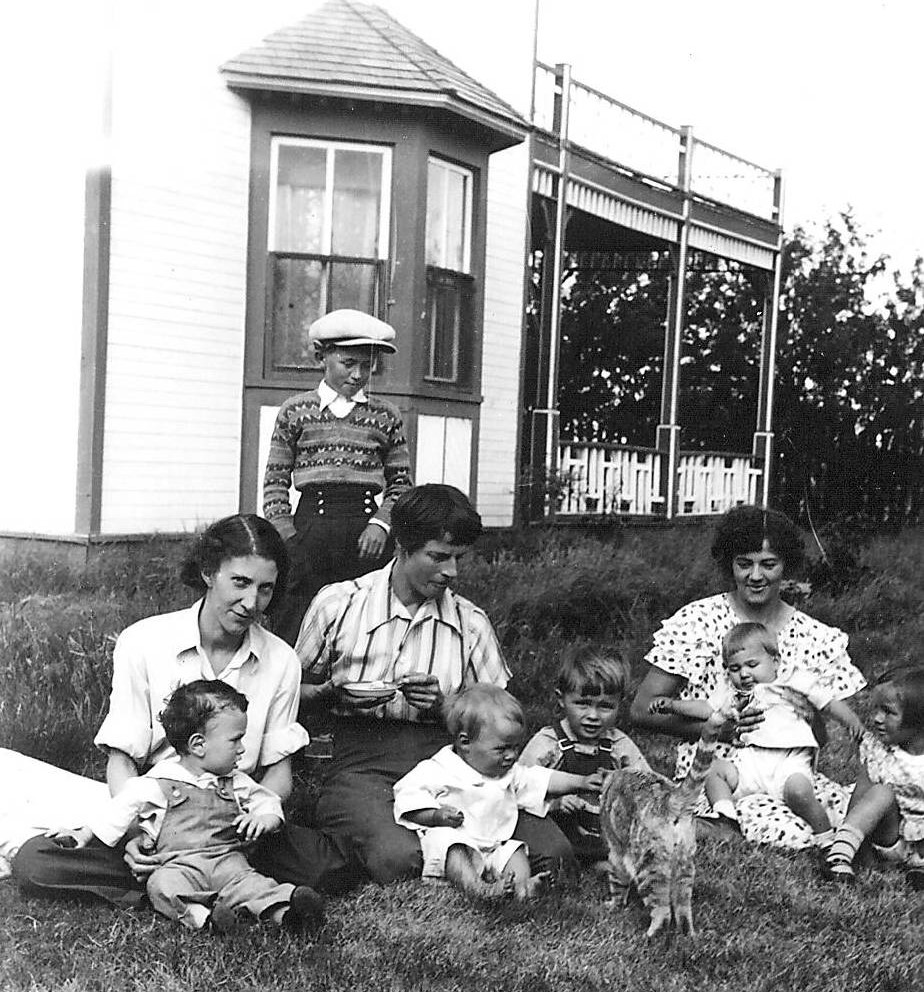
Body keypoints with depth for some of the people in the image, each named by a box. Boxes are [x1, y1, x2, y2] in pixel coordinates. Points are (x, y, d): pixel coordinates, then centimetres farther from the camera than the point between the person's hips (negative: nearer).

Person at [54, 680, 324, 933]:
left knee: (246, 880, -30)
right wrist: (83, 835, 11)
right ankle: (202, 913, -55)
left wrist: (265, 818, -2)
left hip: (227, 858, 2)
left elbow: (268, 801, 21)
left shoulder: (237, 782, 17)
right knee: (162, 884, -34)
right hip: (179, 863, -1)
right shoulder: (158, 782, 6)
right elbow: (122, 807, 13)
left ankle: (282, 909, -51)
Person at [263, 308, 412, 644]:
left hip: (366, 532, 1)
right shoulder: (295, 410, 8)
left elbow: (401, 483, 10)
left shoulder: (386, 416, 11)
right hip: (311, 525, -1)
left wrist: (381, 523, -6)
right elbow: (275, 481, 7)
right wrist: (284, 534, -3)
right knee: (293, 629, -4)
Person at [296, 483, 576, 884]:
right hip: (362, 765, -2)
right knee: (398, 859, -36)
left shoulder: (470, 622, 10)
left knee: (553, 851, -20)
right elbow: (295, 692, 15)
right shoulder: (337, 604, 4)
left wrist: (446, 706, -8)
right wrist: (332, 694, -8)